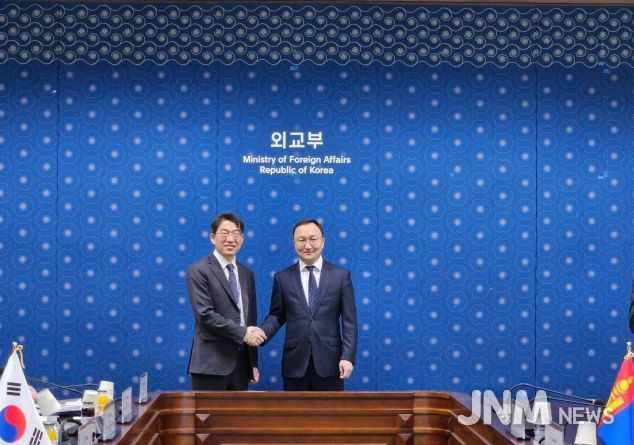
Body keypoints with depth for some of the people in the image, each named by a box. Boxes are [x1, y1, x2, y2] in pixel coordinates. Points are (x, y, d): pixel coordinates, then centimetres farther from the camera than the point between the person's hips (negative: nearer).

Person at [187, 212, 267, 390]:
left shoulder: (247, 274, 15)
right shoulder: (199, 271, -5)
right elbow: (205, 314, -15)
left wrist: (254, 363, 14)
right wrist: (242, 332, -17)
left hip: (241, 362, 6)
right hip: (211, 363, -6)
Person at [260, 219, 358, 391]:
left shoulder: (341, 276, 3)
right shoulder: (282, 278, 6)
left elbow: (349, 321, 1)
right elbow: (276, 316, 10)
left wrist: (348, 357, -8)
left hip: (329, 362, -1)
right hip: (295, 363, 1)